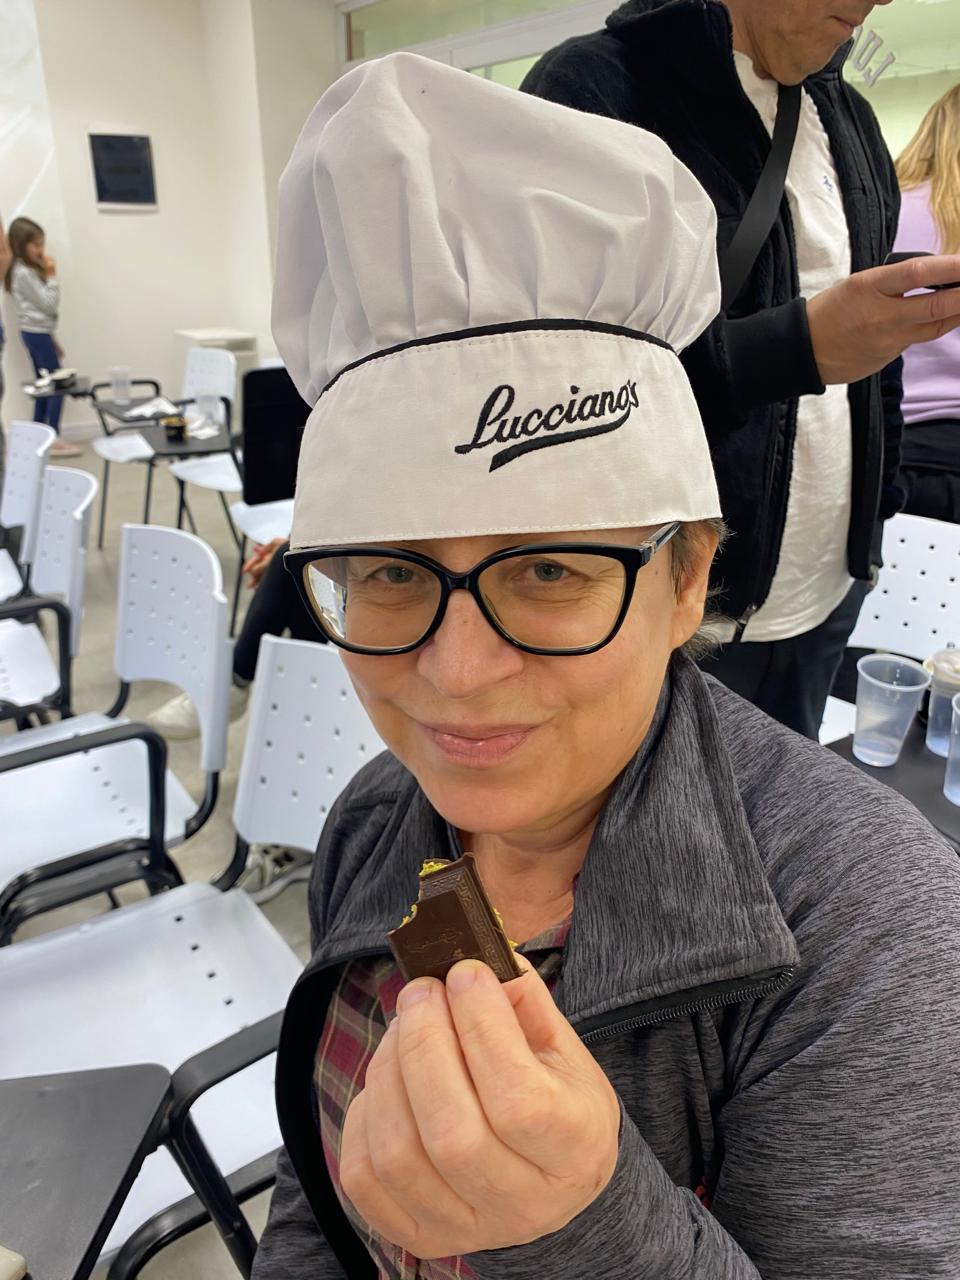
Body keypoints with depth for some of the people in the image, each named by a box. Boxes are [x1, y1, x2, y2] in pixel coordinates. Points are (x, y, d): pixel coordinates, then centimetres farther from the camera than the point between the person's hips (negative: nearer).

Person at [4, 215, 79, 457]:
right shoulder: (24, 273, -16)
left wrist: (52, 338, 16)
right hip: (36, 334, -10)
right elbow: (49, 304, -17)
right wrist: (52, 276, -13)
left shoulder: (29, 270, 15)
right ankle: (54, 439, -3)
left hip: (37, 333, 10)